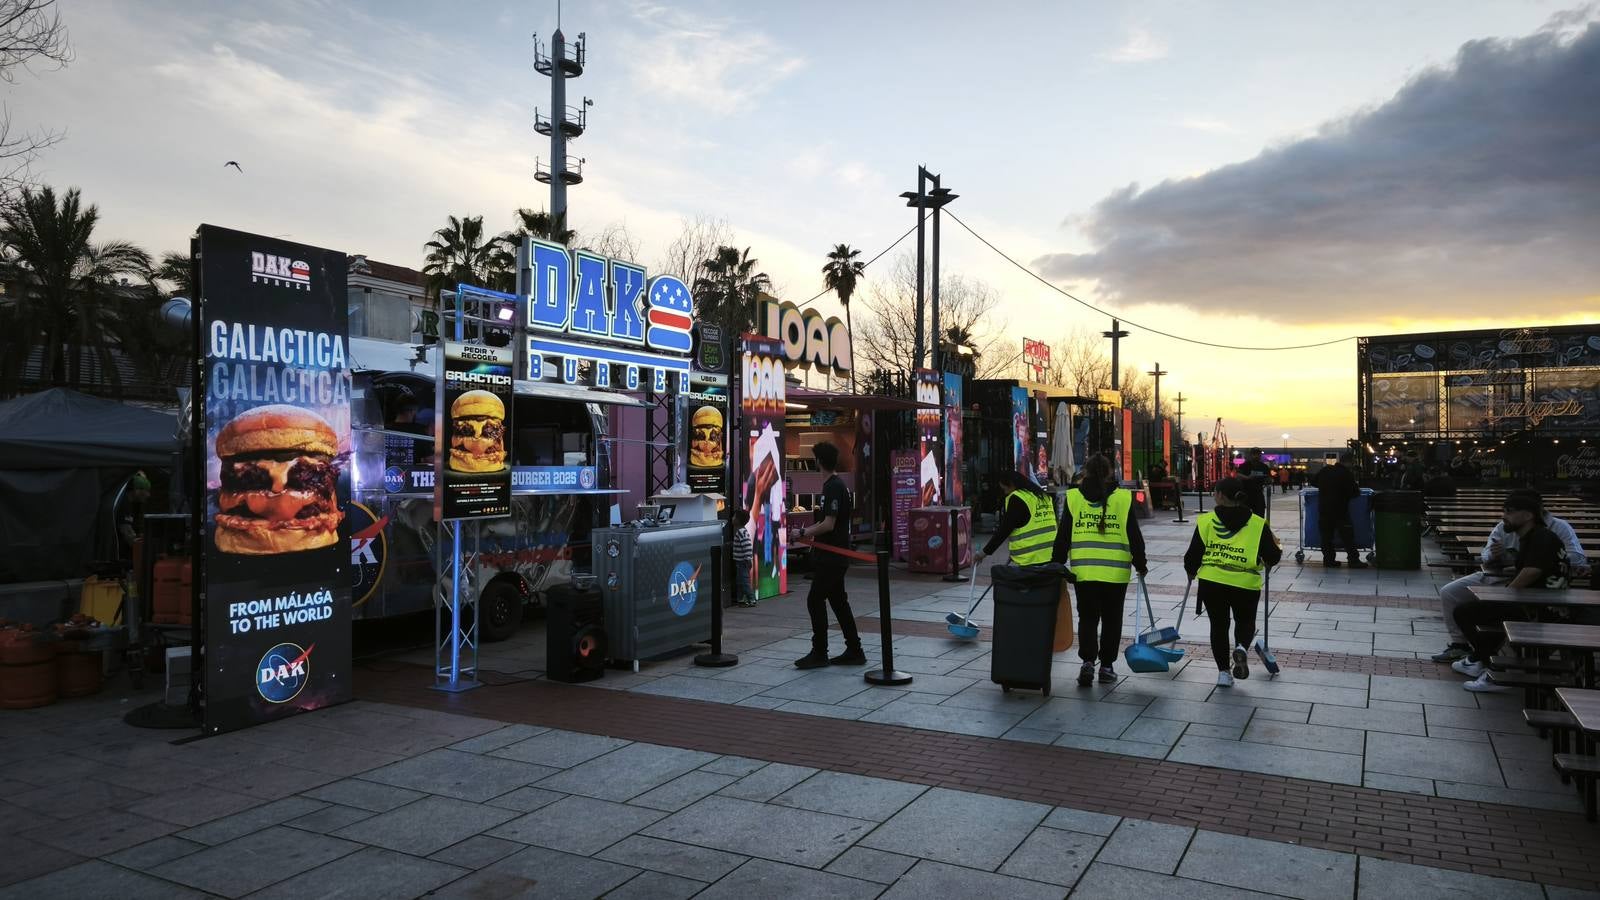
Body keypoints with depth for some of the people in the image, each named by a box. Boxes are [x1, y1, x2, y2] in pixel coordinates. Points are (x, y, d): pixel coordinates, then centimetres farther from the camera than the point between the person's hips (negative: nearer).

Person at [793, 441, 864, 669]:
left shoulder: (833, 487, -18)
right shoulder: (839, 485, 14)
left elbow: (829, 524, -21)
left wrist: (804, 533, -11)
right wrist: (810, 530, 14)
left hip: (831, 556, -10)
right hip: (837, 554, 10)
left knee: (815, 600, -4)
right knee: (838, 601, 13)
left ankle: (819, 653, 3)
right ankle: (854, 651, 17)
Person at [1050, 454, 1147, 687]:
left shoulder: (1073, 498, 0)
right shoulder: (1123, 499, -2)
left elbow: (1062, 537, 2)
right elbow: (1134, 536, 2)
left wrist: (1056, 566, 11)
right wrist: (1141, 564, 14)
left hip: (1084, 570, 0)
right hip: (1116, 571, 0)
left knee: (1087, 618, 10)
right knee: (1111, 620, 13)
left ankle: (1087, 661, -5)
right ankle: (1107, 666, 17)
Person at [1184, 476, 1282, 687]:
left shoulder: (1206, 521, 2)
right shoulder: (1257, 524, 3)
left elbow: (1193, 555, 3)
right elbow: (1273, 558, 5)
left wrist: (1191, 572, 23)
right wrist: (1275, 547, 28)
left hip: (1211, 581, 0)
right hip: (1246, 582, 0)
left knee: (1218, 624, 17)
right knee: (1245, 622, 23)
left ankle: (1223, 671, 14)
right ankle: (1241, 647, -8)